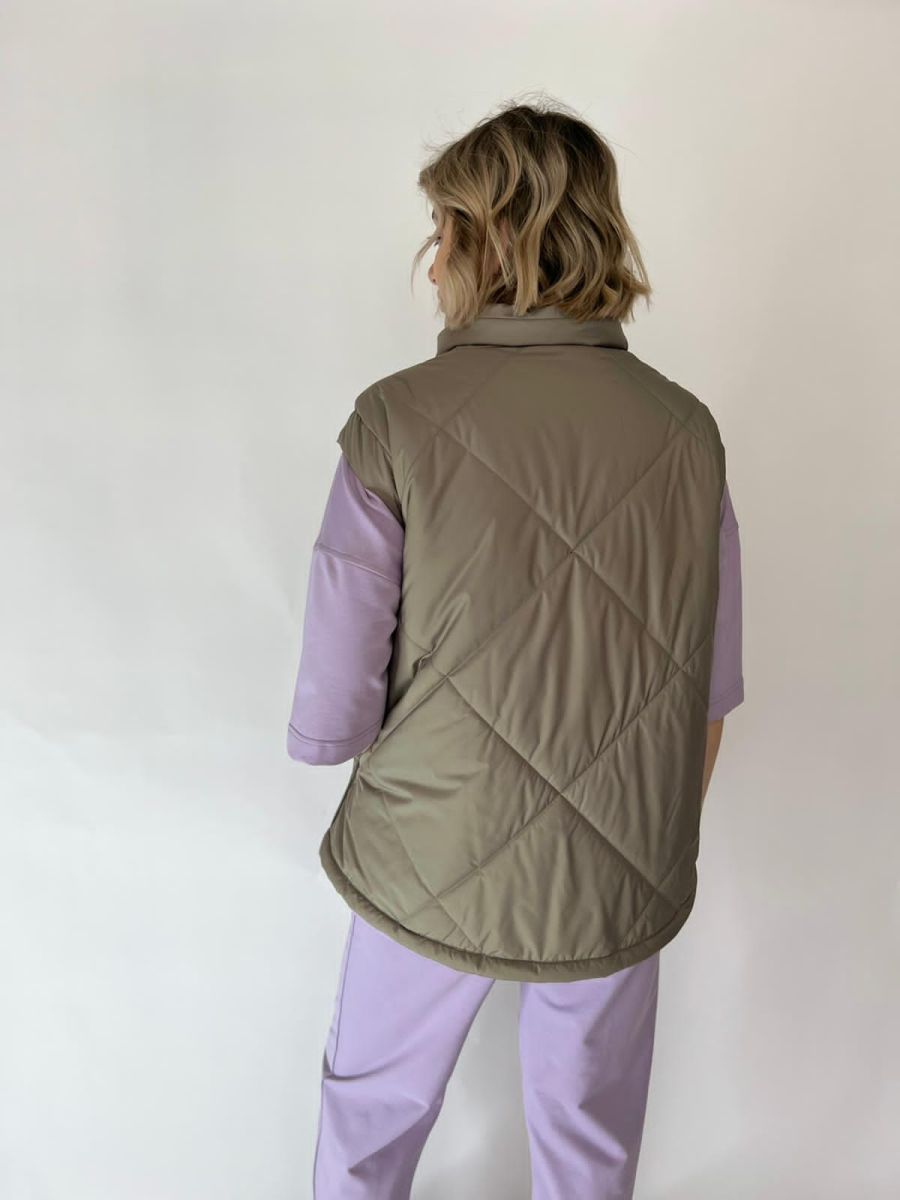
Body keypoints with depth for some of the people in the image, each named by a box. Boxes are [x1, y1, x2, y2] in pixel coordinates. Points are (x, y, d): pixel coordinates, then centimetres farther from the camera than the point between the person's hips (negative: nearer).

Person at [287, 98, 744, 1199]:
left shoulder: (400, 419, -19)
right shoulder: (687, 428, -9)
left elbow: (332, 720, -18)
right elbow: (709, 703, -1)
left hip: (438, 869, -2)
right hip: (624, 882, 3)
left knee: (374, 1111, 29)